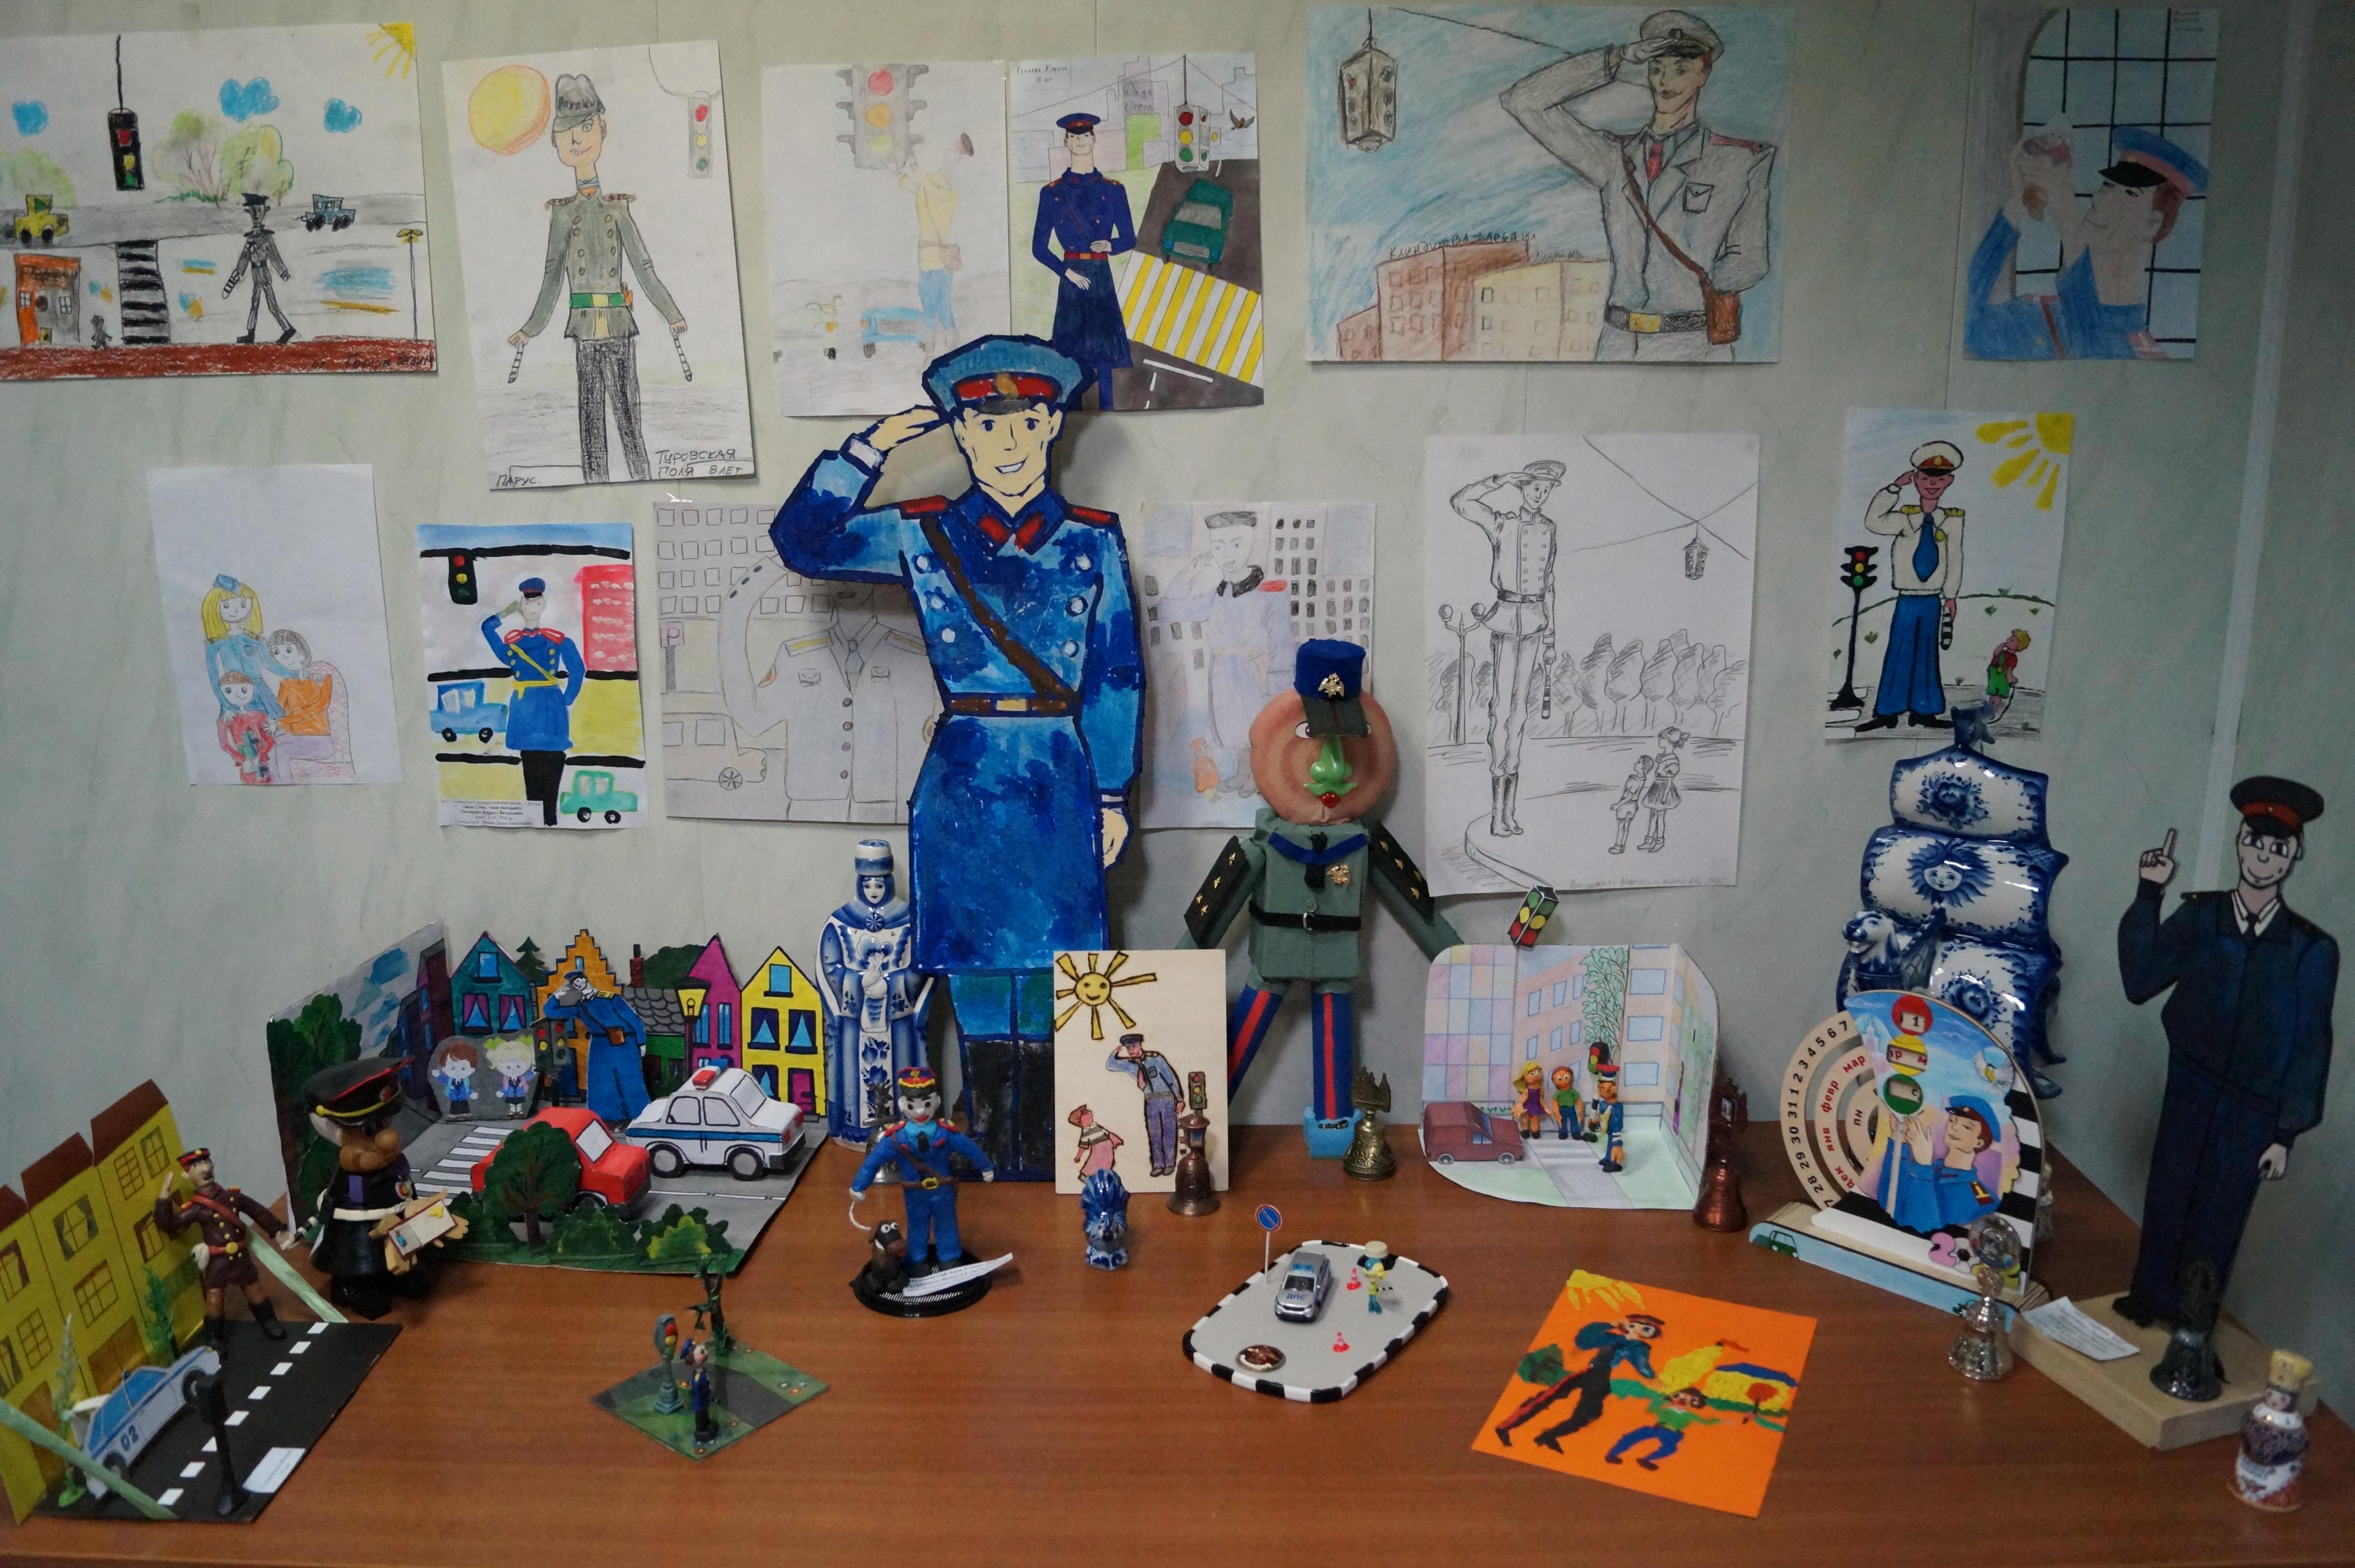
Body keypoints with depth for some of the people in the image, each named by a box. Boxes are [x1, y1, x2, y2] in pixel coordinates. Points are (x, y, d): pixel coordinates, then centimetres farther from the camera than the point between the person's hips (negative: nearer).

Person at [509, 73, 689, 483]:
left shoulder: (619, 207, 6)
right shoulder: (563, 211, 8)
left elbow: (644, 268, 5)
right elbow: (552, 277, 11)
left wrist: (672, 315, -1)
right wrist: (530, 330, 11)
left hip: (621, 325, -1)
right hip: (584, 327, 1)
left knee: (627, 414, -4)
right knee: (590, 416, 2)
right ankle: (596, 486, 6)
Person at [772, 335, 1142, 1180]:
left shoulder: (1091, 542, 3)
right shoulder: (924, 535, 4)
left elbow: (1117, 677, 5)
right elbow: (802, 541, 0)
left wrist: (1113, 796, 3)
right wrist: (867, 453, -10)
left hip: (1057, 785, -1)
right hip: (961, 786, 1)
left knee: (1047, 979, 4)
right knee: (975, 976, 7)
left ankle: (1042, 1162, 17)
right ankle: (986, 1163, 20)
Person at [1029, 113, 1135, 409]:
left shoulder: (1113, 190, 7)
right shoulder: (1052, 193, 4)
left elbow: (1130, 239, 11)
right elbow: (1039, 247, 3)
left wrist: (1110, 246, -11)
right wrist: (1067, 272, -10)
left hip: (1102, 278, 1)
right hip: (1071, 278, -1)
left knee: (1104, 351, -1)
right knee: (1072, 351, -1)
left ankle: (1106, 411, 4)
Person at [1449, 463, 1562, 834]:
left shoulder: (1547, 529, 12)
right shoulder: (1500, 523, 0)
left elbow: (1548, 583, 17)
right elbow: (1459, 502, -17)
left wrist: (1550, 638, 16)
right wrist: (1501, 480, -15)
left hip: (1535, 621, 4)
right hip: (1507, 617, -4)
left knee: (1520, 707, 6)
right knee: (1503, 707, -8)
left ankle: (1509, 808, 10)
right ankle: (1498, 810, -6)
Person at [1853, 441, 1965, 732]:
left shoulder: (1952, 520, -1)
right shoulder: (1906, 519, -4)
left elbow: (1955, 559, 3)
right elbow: (1874, 522, -19)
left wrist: (1950, 595, 5)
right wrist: (1895, 488, -18)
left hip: (1932, 601, 1)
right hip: (1907, 600, -1)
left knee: (1926, 654, 9)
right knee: (1899, 654, 2)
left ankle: (1922, 711, 16)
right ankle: (1887, 713, 7)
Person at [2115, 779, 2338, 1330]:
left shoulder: (2312, 949, -6)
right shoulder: (2199, 918, -3)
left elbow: (2310, 1047, -2)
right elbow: (2140, 983, -12)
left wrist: (2286, 1133, -3)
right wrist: (2148, 899, -19)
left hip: (2253, 1112, -1)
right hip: (2190, 1091, 1)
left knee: (2217, 1222, 9)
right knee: (2167, 1200, 12)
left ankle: (2191, 1326, 25)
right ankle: (2150, 1299, 32)